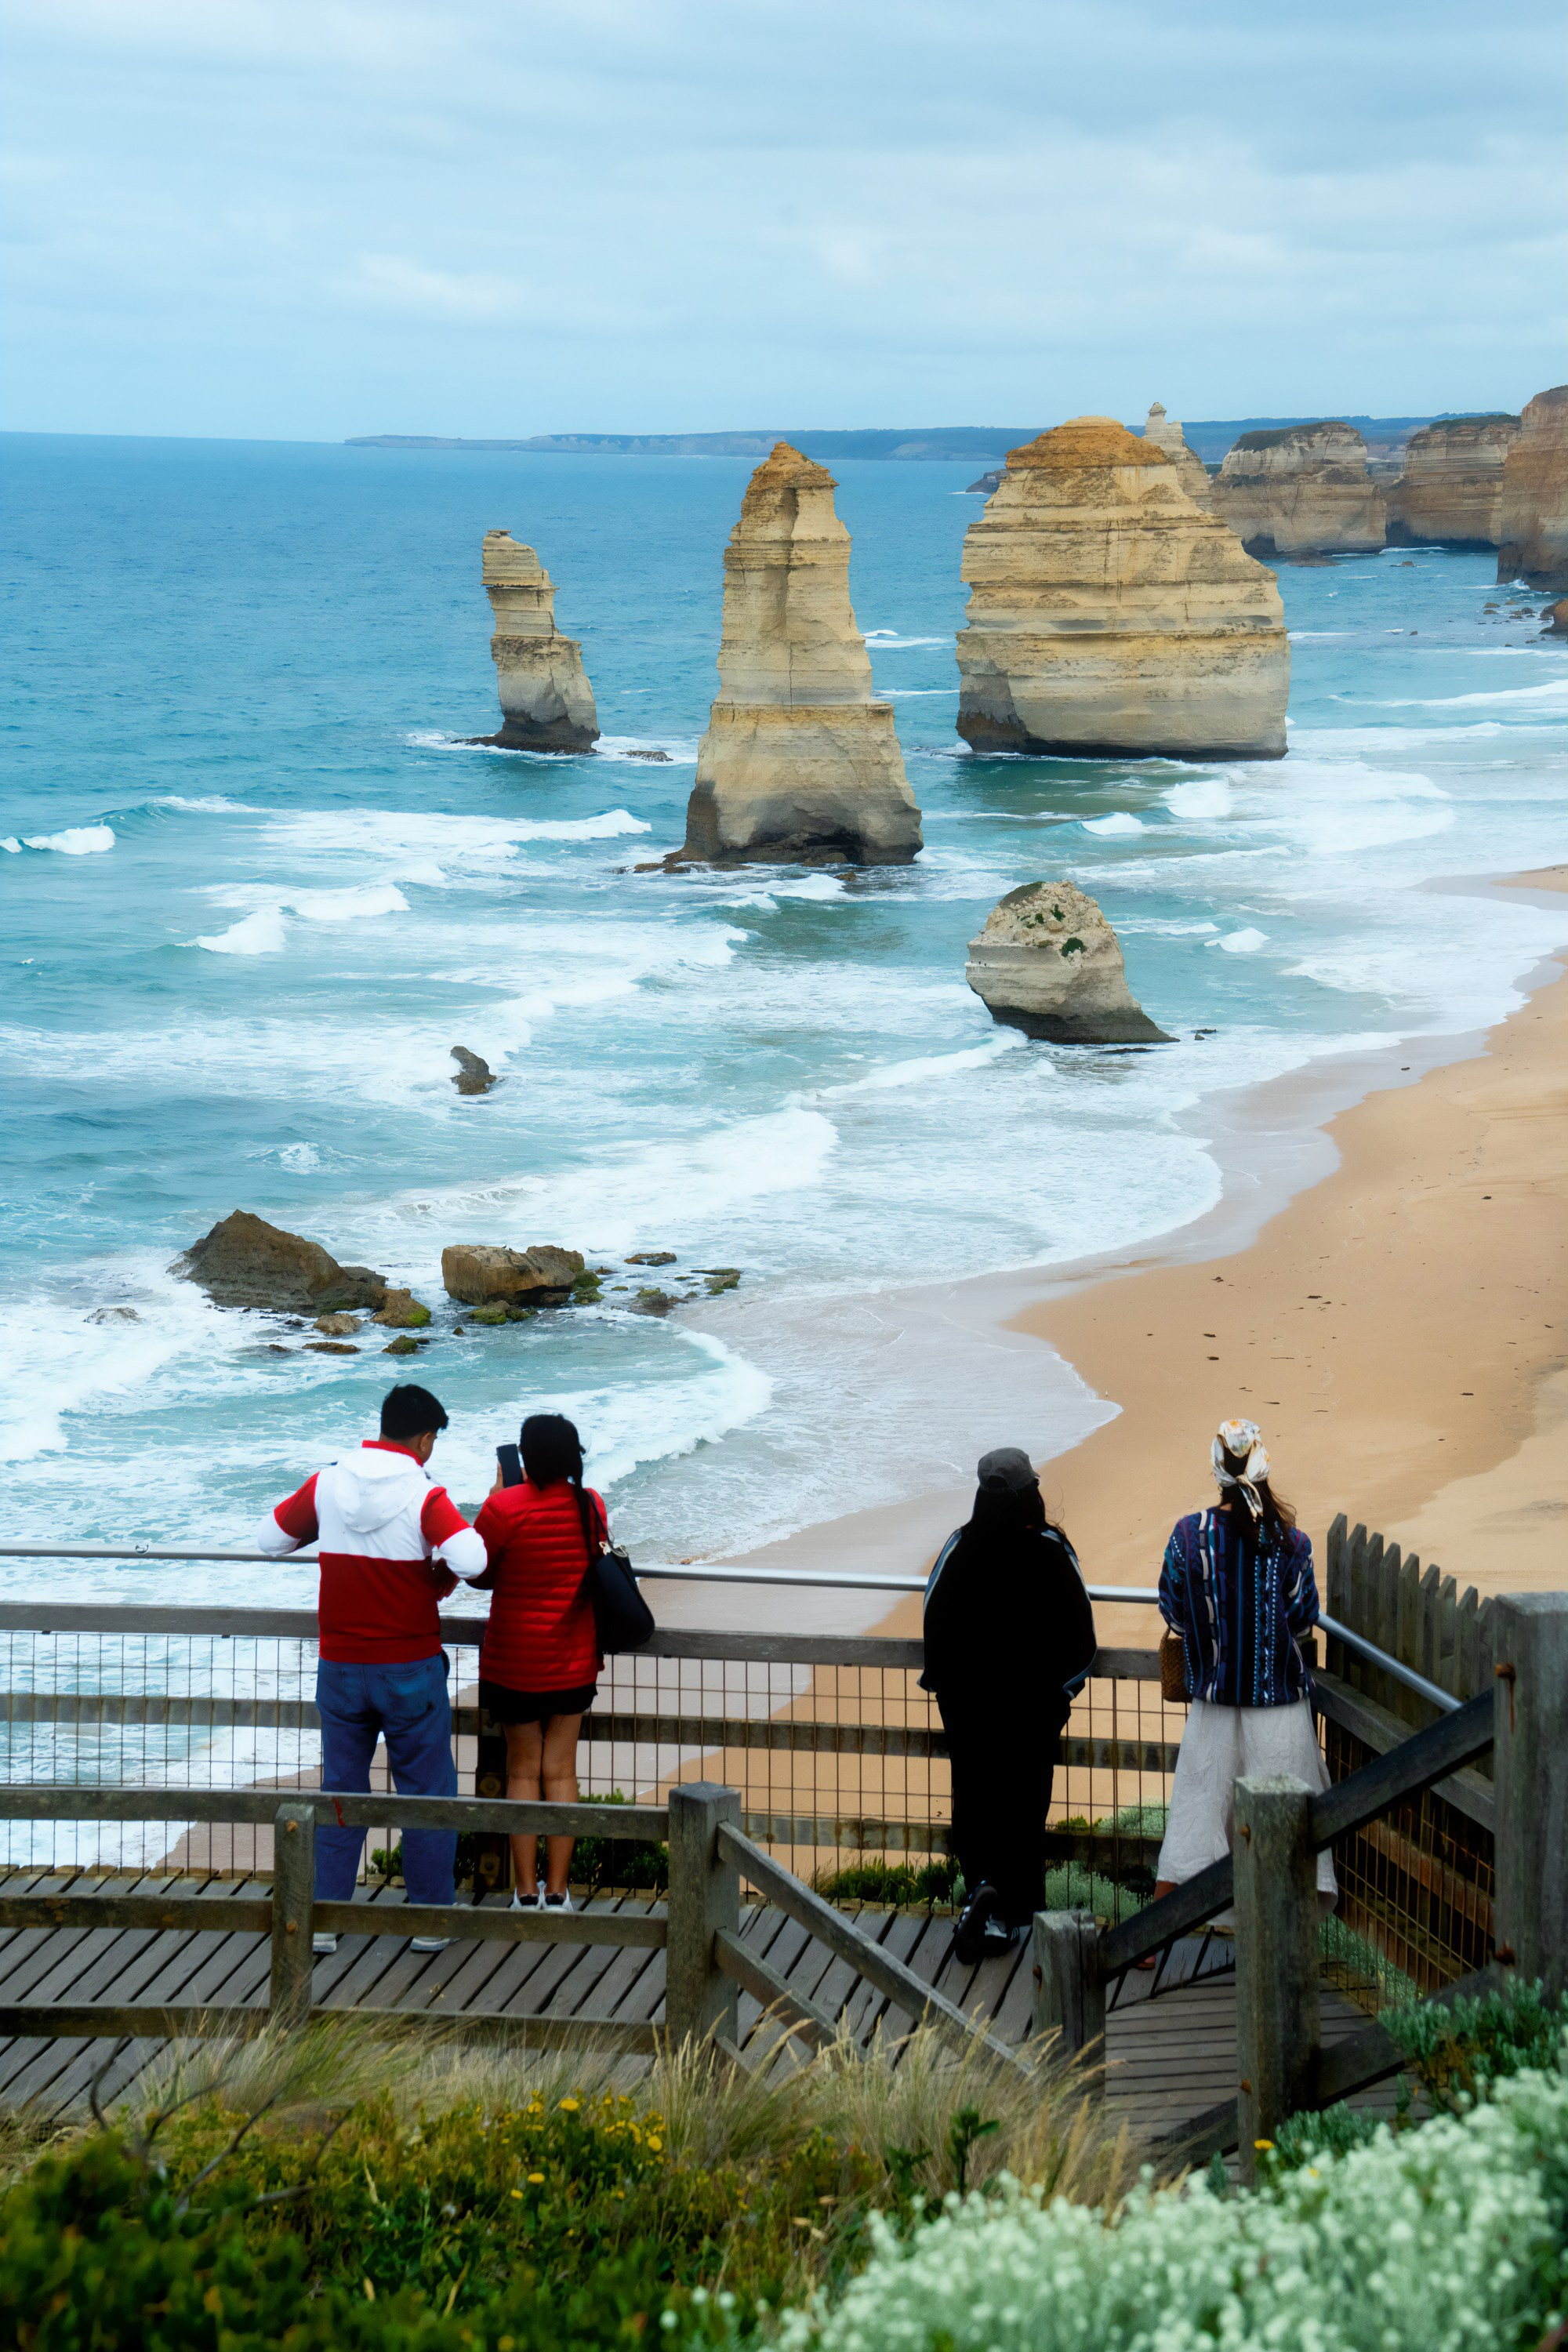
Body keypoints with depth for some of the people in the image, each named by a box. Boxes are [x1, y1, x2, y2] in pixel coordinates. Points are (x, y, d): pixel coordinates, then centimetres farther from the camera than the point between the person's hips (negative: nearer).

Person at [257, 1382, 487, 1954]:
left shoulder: (327, 1485, -2)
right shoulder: (424, 1496, -15)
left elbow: (270, 1537, 9)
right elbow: (470, 1559, -29)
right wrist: (440, 1577, -8)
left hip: (340, 1667, 4)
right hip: (411, 1669, -3)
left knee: (340, 1789, 14)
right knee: (426, 1791, 9)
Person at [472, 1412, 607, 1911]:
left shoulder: (504, 1508, -18)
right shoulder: (590, 1505, -4)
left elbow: (479, 1574, -5)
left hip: (516, 1659, -3)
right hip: (574, 1661, 3)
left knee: (522, 1770, 9)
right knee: (561, 1770, 10)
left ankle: (526, 1891, 9)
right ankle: (558, 1891, 11)